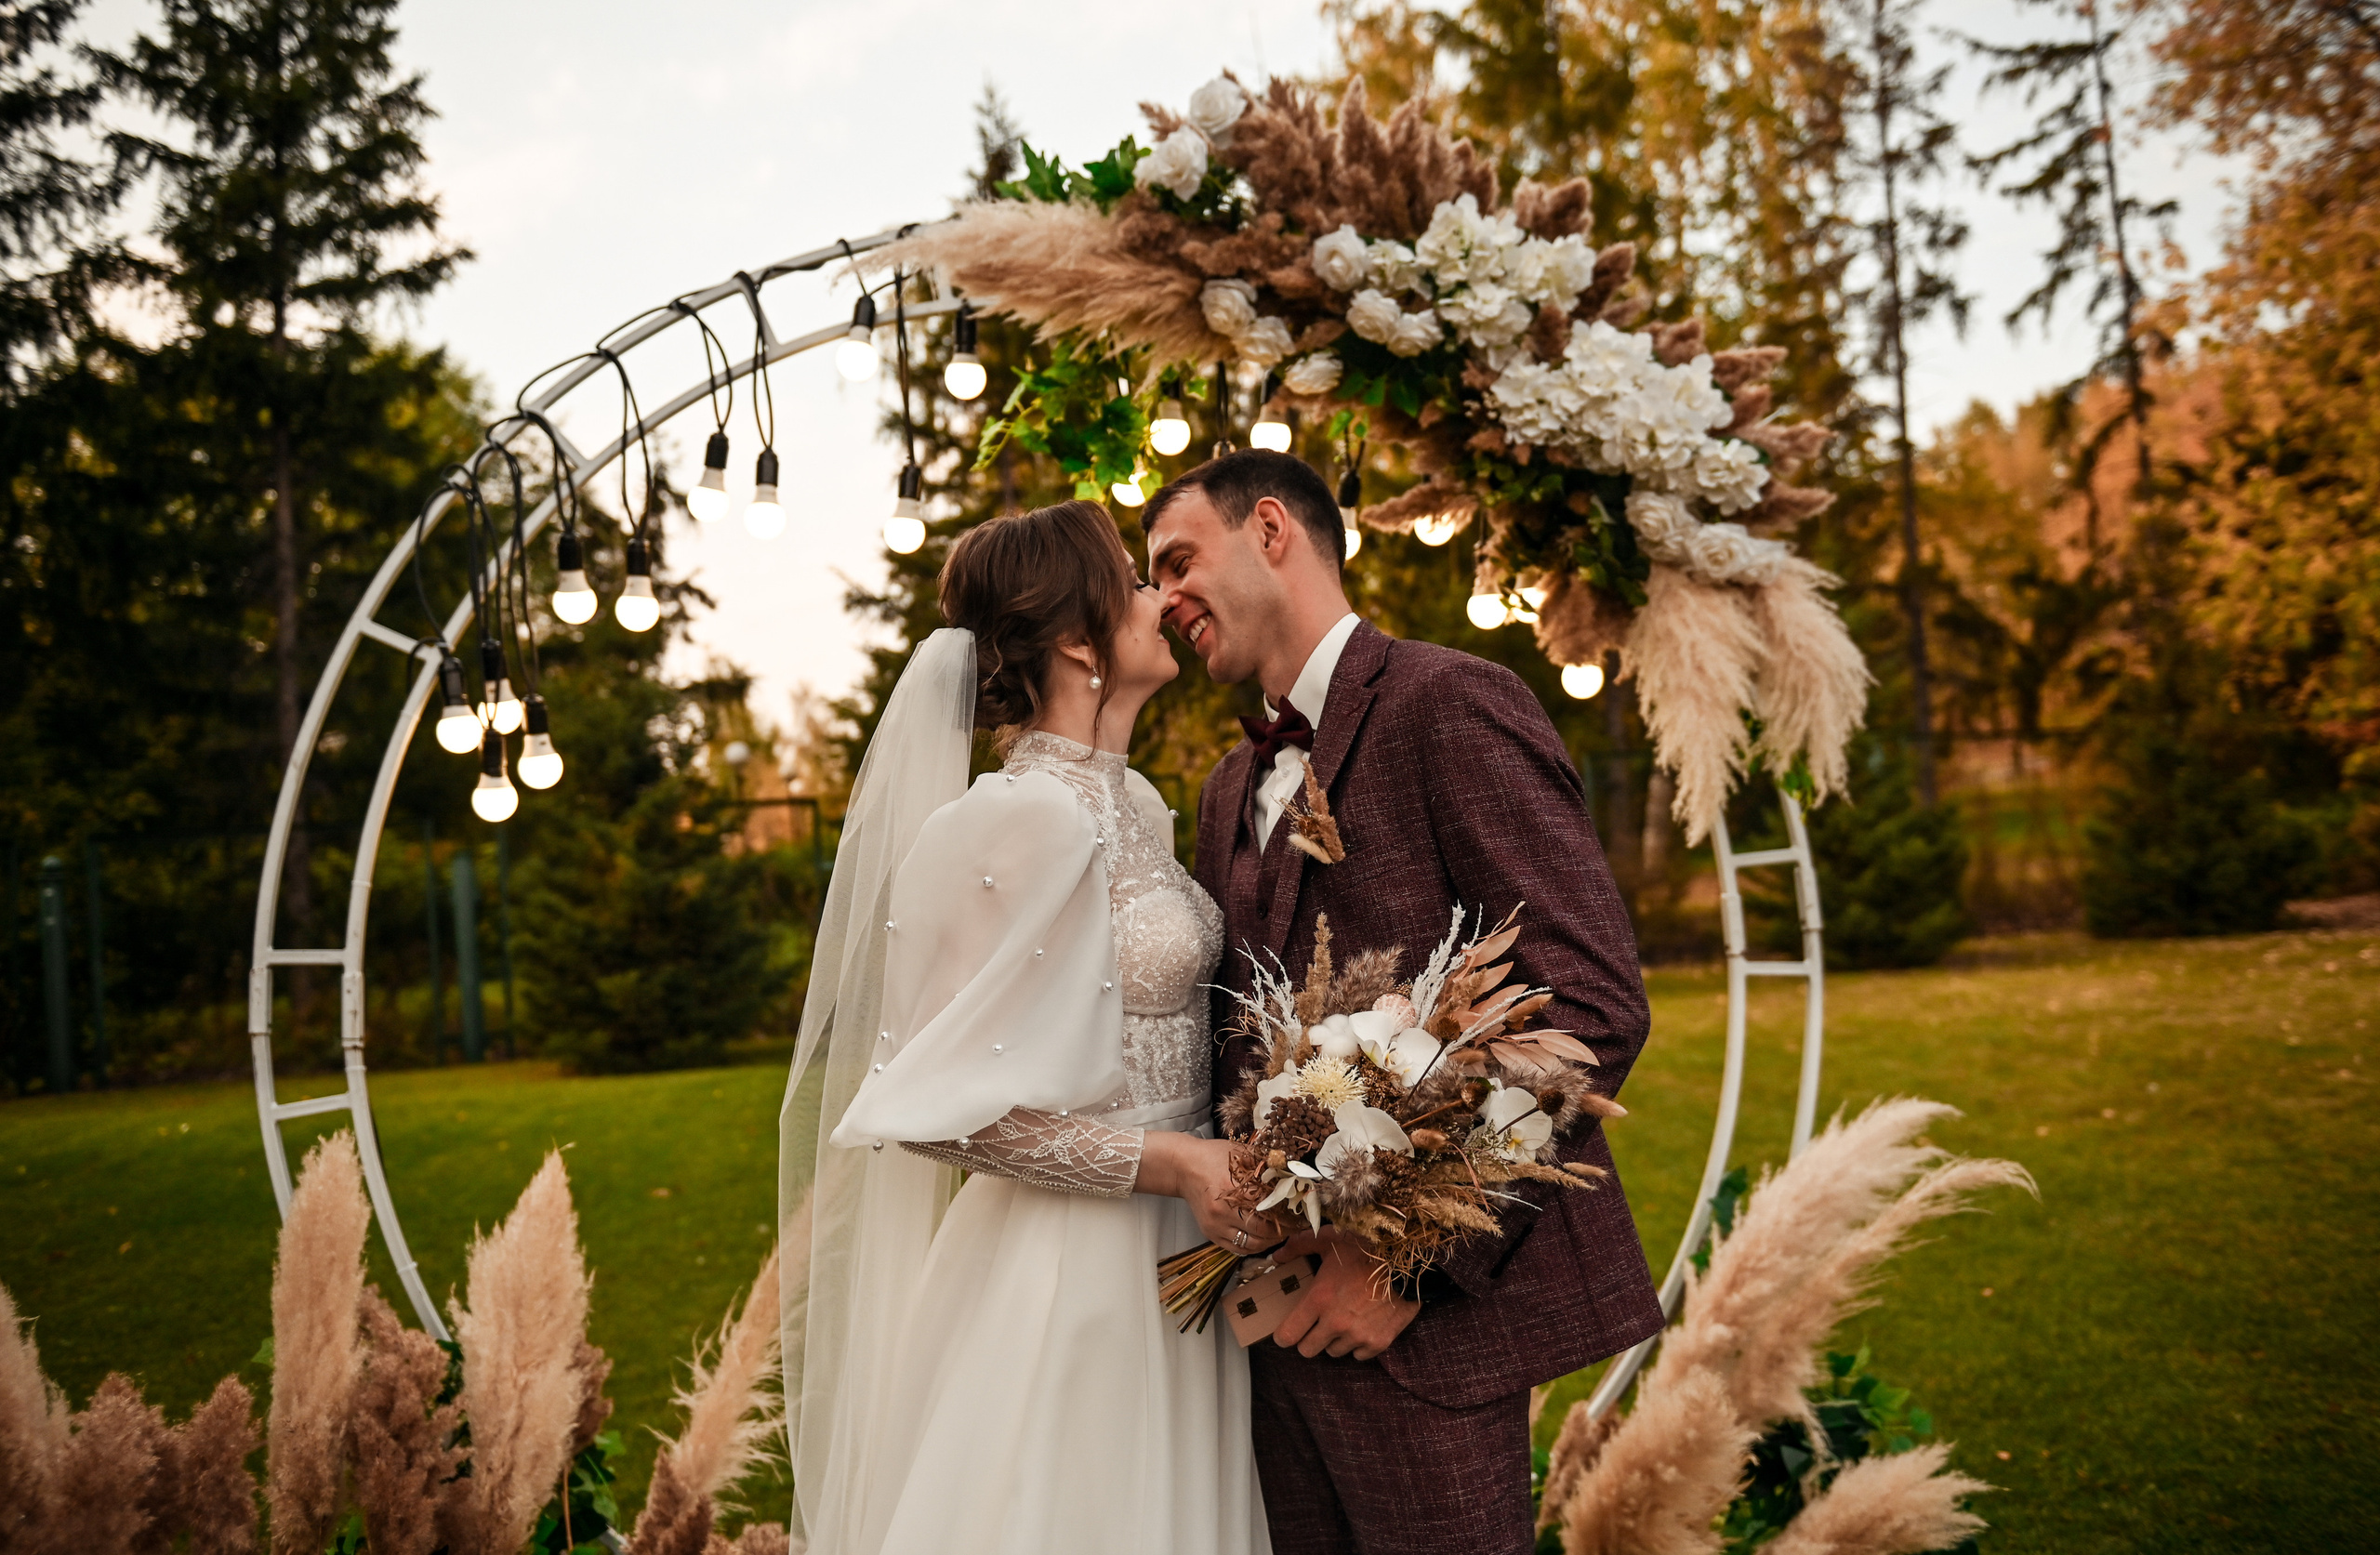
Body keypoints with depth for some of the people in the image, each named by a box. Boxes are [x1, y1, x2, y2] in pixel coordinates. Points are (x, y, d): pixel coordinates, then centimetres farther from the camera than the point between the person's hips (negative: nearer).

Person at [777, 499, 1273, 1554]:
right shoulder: (1027, 817, -19)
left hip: (1174, 1259, 8)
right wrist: (1170, 1163, -21)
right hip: (1067, 1274, -8)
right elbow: (941, 1101, -19)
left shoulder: (1134, 803, 8)